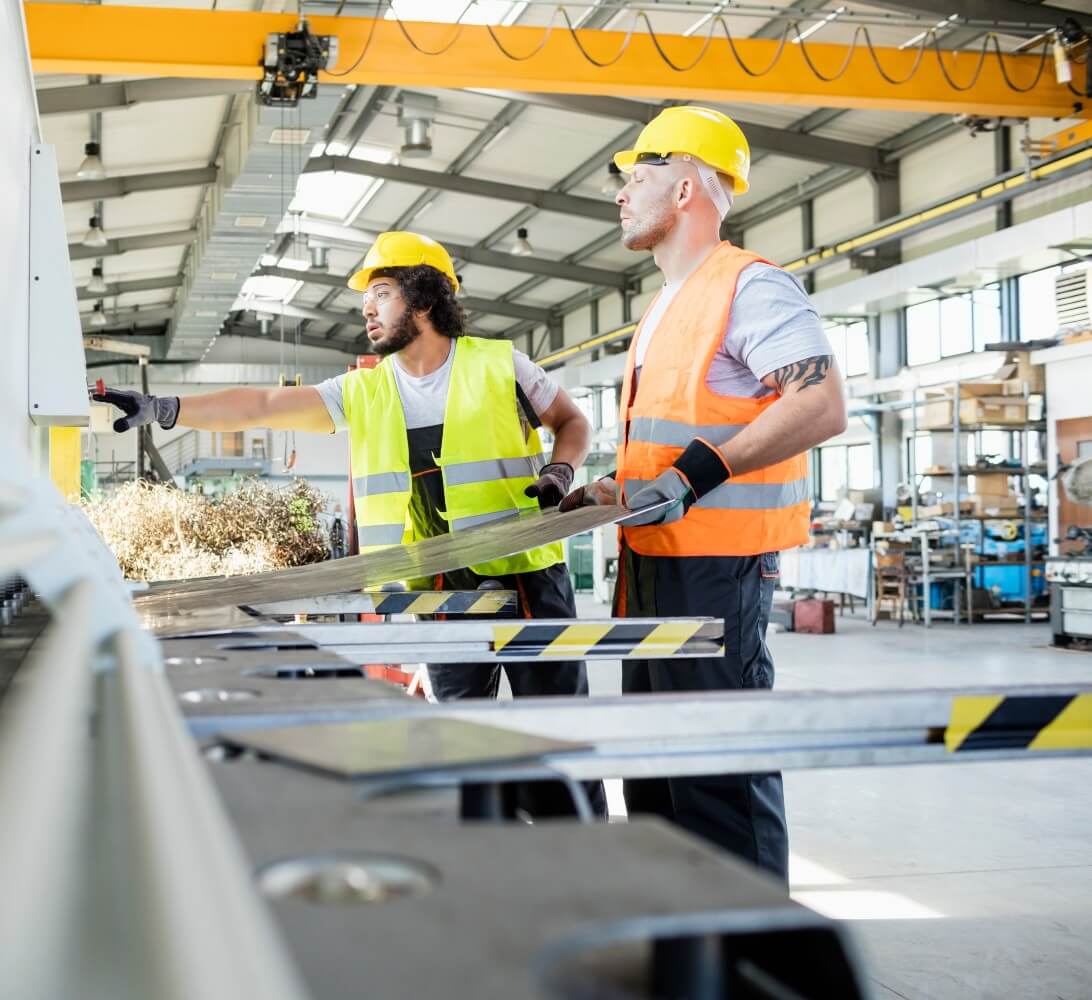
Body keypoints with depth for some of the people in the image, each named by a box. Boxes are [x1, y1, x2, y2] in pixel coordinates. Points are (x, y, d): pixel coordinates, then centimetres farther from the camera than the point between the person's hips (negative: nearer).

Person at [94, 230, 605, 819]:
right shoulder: (362, 392, 8)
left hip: (526, 577, -3)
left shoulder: (499, 364, 0)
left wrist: (560, 472, -8)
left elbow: (572, 423, 12)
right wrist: (161, 409, -11)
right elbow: (262, 406, -1)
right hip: (439, 591, 3)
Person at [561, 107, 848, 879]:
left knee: (721, 768, -7)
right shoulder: (667, 308, 20)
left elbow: (824, 407, -22)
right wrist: (613, 493, 16)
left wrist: (699, 471, -27)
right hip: (656, 560, 10)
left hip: (715, 564, -10)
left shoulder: (750, 286, -10)